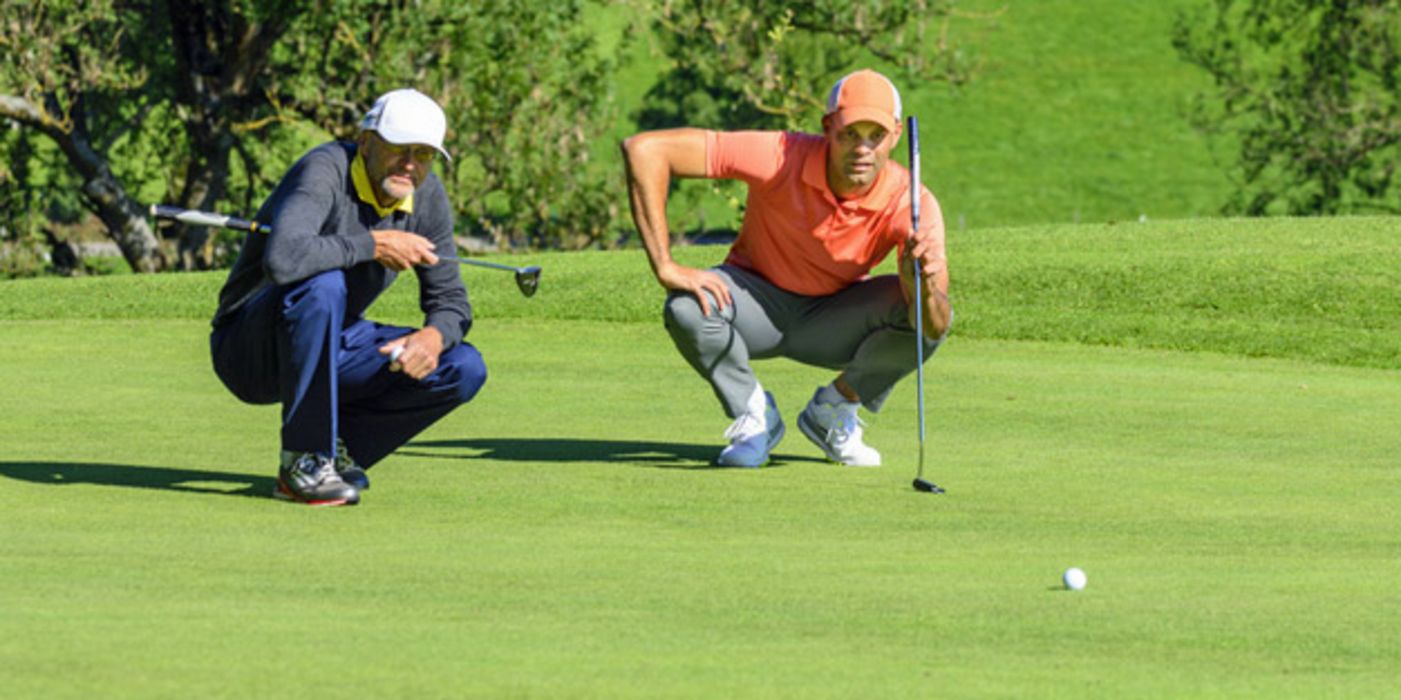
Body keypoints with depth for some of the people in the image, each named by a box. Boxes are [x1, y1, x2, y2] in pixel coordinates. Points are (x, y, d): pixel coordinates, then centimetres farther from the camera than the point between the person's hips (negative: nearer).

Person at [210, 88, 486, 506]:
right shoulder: (326, 171, -25)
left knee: (464, 369, -10)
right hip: (252, 354, -7)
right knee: (322, 286, -38)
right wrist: (373, 245, -32)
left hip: (329, 352, 7)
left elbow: (450, 300, 4)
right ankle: (302, 463, -26)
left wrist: (434, 337, -20)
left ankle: (332, 452, 2)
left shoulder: (427, 197, -3)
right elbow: (283, 259, -44)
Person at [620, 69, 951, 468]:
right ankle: (754, 416, -6)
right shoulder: (780, 158, -29)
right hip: (759, 302, -2)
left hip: (832, 322, 2)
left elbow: (934, 327, -33)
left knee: (929, 312, -26)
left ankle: (833, 412, 0)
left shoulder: (911, 204, -24)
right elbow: (644, 149, -31)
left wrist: (924, 282, -57)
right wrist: (665, 266, -33)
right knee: (687, 307, -34)